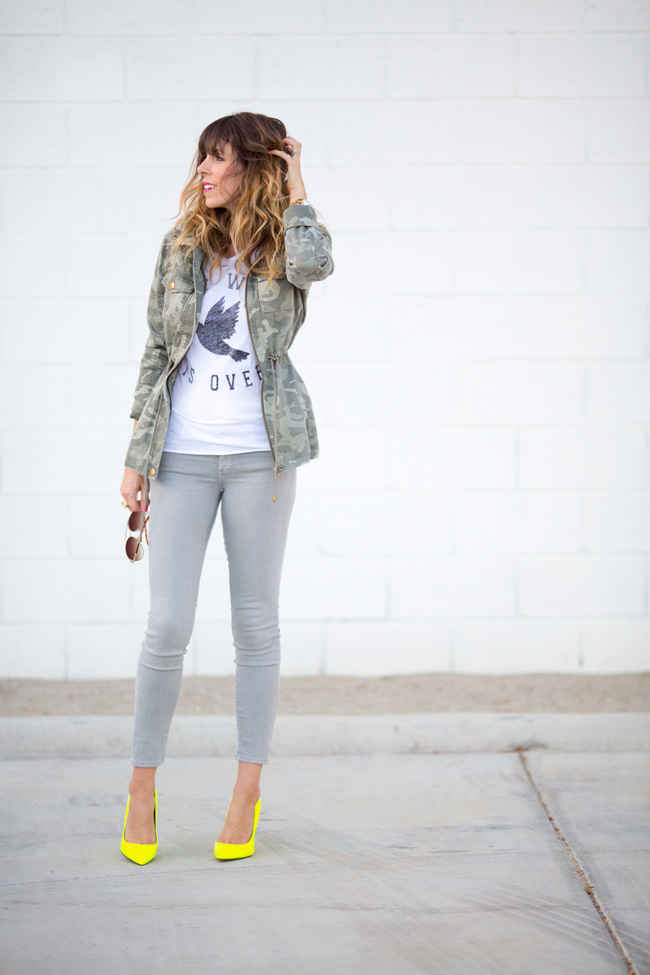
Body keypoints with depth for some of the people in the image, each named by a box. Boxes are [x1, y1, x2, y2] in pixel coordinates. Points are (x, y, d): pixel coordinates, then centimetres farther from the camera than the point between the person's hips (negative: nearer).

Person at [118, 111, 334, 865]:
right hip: (182, 455, 1)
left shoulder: (285, 242, 3)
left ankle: (248, 791, 15)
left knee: (255, 624, 5)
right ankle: (142, 789, 12)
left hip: (259, 454, -1)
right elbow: (157, 352, 10)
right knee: (167, 626, -2)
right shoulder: (182, 246, 9)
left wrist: (295, 192, -7)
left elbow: (314, 265, -24)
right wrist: (137, 456, 5)